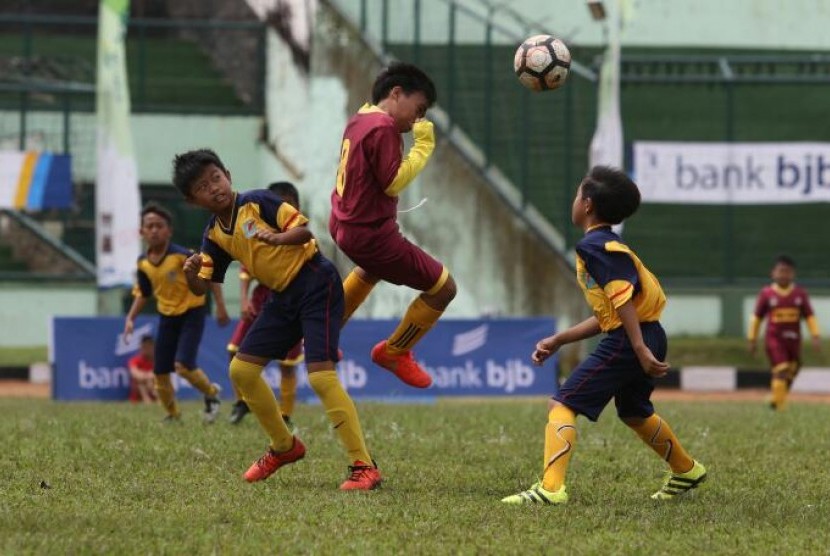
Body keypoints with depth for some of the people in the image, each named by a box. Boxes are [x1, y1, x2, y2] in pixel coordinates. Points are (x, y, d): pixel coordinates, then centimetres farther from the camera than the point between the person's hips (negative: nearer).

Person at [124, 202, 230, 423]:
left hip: (191, 314, -6)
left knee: (183, 365, -19)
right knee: (160, 372, 4)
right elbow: (142, 294, 13)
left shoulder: (181, 255, -20)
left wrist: (220, 306, -13)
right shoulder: (143, 263, -3)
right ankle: (173, 414, 25)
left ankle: (211, 393, 9)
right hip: (167, 317, 6)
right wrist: (131, 317, 2)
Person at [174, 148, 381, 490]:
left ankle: (364, 467, -20)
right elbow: (202, 287, 5)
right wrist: (191, 275, -17)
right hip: (283, 297, 8)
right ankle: (284, 446, 24)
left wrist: (278, 238, -36)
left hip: (315, 285, -8)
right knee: (241, 370, 7)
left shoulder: (257, 202, -12)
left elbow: (304, 230, -16)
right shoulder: (214, 235, 7)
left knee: (320, 375, -21)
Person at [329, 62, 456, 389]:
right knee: (444, 288, -1)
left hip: (345, 225, 10)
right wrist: (423, 146, -17)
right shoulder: (382, 127, -22)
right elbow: (394, 182, -26)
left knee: (370, 270, 44)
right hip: (371, 235, -10)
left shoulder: (359, 120, 7)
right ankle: (394, 353, 16)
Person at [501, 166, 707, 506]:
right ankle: (686, 471, 50)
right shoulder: (610, 245, 20)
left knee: (563, 405, -11)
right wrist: (558, 341, 19)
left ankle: (551, 488, -23)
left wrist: (640, 349, -29)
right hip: (647, 336, 10)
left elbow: (622, 296, -23)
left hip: (629, 339, -10)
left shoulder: (594, 246, -11)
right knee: (634, 412, 33)